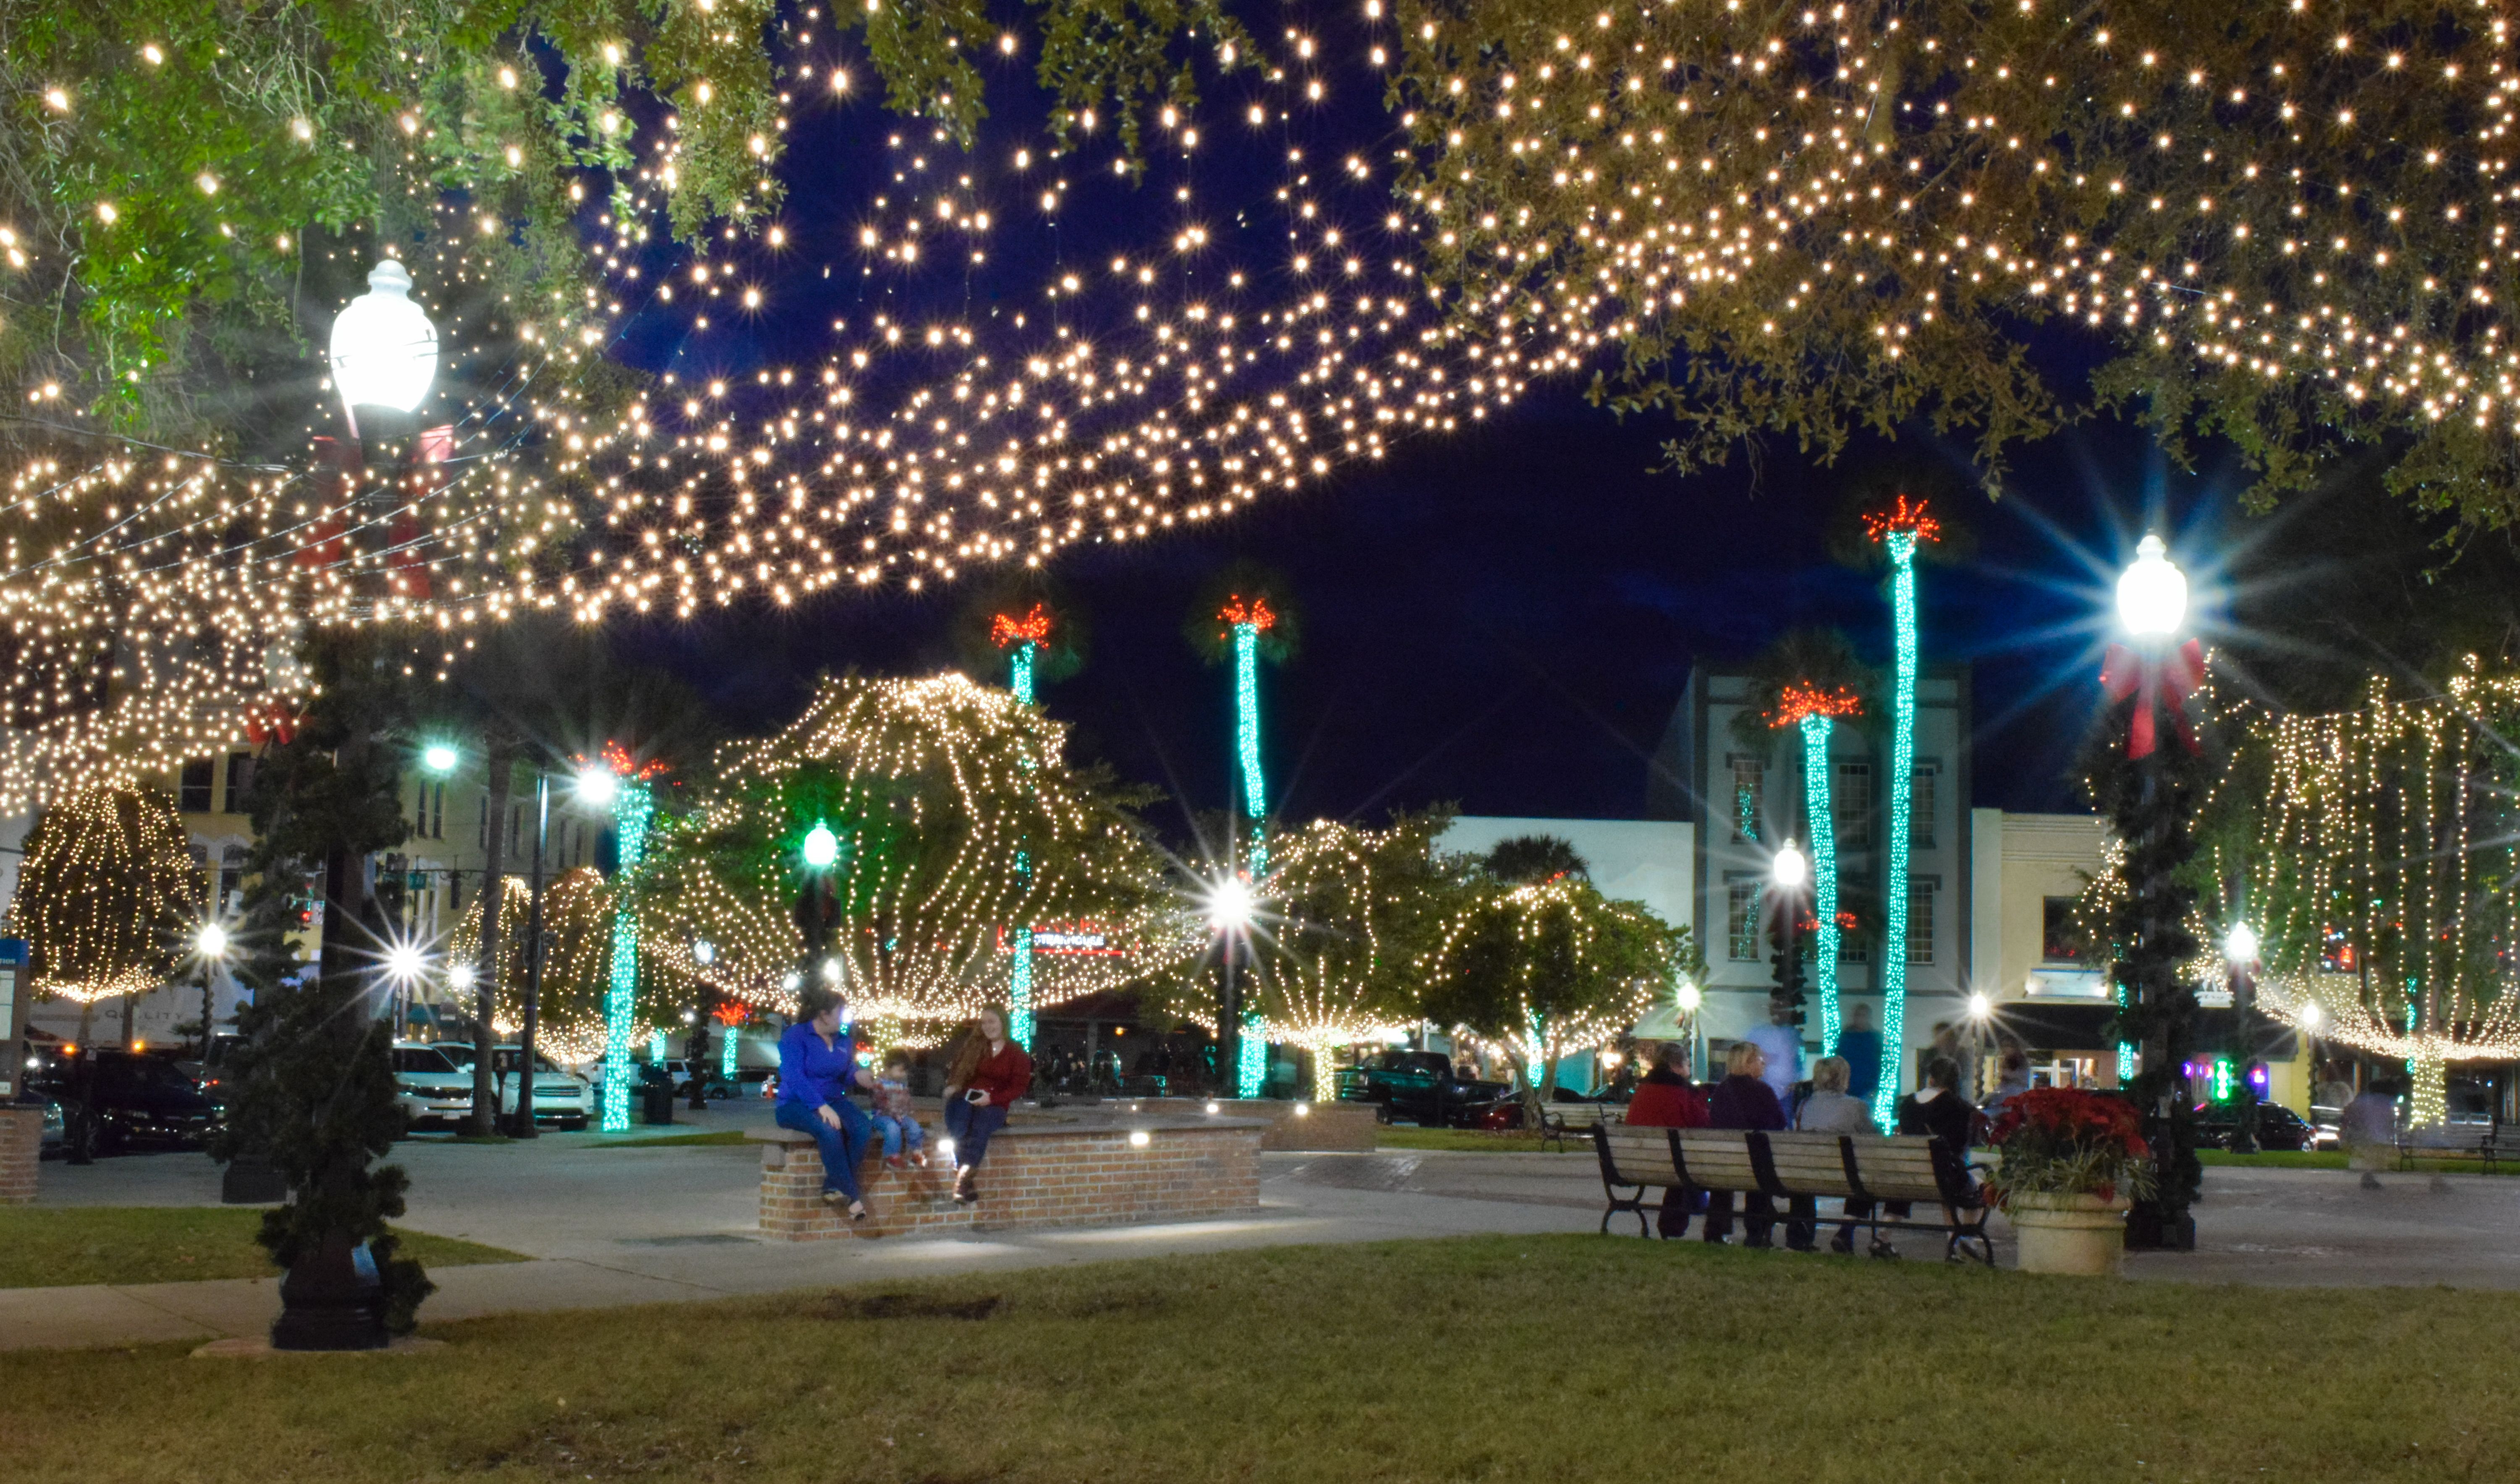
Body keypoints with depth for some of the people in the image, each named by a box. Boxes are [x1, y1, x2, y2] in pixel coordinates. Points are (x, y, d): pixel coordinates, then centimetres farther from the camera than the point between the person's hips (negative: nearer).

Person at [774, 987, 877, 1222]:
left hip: (834, 1101, 6)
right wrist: (821, 1107, -30)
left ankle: (834, 1186, -25)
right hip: (796, 1105, -6)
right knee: (829, 1130, -37)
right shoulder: (794, 1037, -8)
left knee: (861, 1126, -27)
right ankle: (853, 1200, -33)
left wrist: (857, 1076, -10)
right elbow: (794, 1077, -19)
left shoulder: (843, 1041, 13)